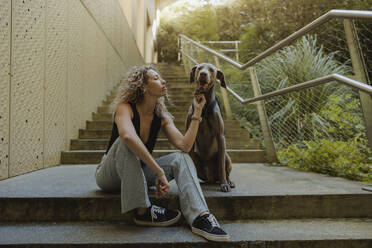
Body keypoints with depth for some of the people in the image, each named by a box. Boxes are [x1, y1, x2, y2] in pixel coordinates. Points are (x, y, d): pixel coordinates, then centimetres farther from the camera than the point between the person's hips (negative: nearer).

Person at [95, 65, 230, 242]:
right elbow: (128, 136, -42)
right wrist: (159, 171, -45)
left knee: (181, 159, -16)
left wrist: (197, 112, -16)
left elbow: (184, 145, -15)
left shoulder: (162, 116, -1)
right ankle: (142, 210, -31)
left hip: (139, 174, 5)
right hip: (109, 175, -5)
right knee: (125, 143, -35)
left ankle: (201, 217, -33)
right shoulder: (125, 107, -19)